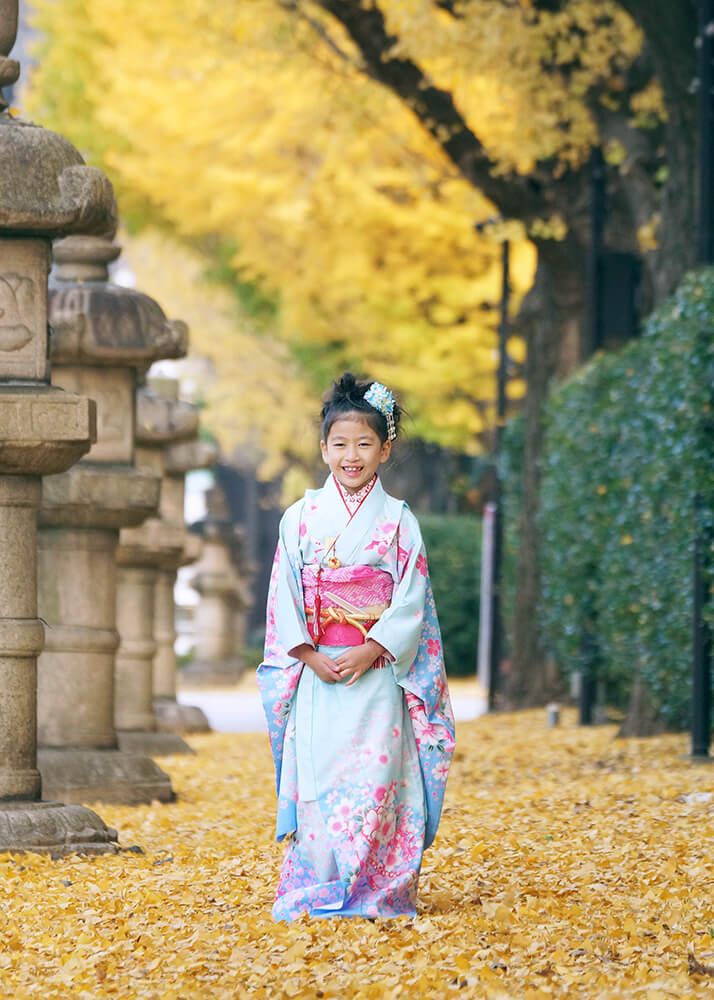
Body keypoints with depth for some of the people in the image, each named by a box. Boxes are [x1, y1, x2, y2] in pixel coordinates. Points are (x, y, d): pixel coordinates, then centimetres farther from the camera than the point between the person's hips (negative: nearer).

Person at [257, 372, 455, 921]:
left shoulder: (399, 521, 3)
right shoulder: (301, 517, 6)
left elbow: (411, 601, -2)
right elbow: (284, 598, 4)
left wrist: (370, 651, -14)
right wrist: (309, 656, -9)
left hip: (378, 674, -1)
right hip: (316, 674, 1)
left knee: (375, 781, -6)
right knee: (316, 781, -3)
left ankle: (377, 893, -1)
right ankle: (315, 892, 3)